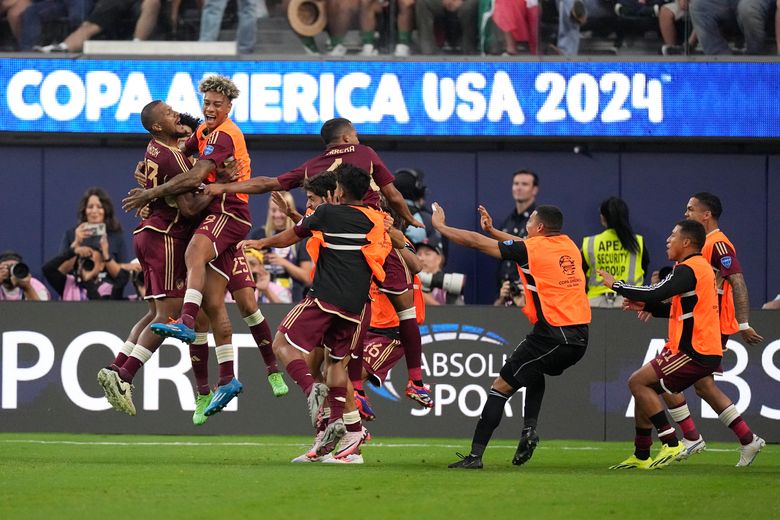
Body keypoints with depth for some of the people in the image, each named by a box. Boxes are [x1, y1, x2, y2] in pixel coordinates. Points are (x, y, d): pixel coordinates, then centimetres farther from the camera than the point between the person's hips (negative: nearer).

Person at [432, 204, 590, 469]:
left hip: (552, 335, -7)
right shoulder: (569, 246, 13)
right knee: (536, 370, 35)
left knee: (502, 386, 1)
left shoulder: (531, 248, -6)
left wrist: (440, 226, 12)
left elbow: (476, 242, 0)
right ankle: (530, 429, 16)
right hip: (580, 336, 7)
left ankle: (475, 455, -3)